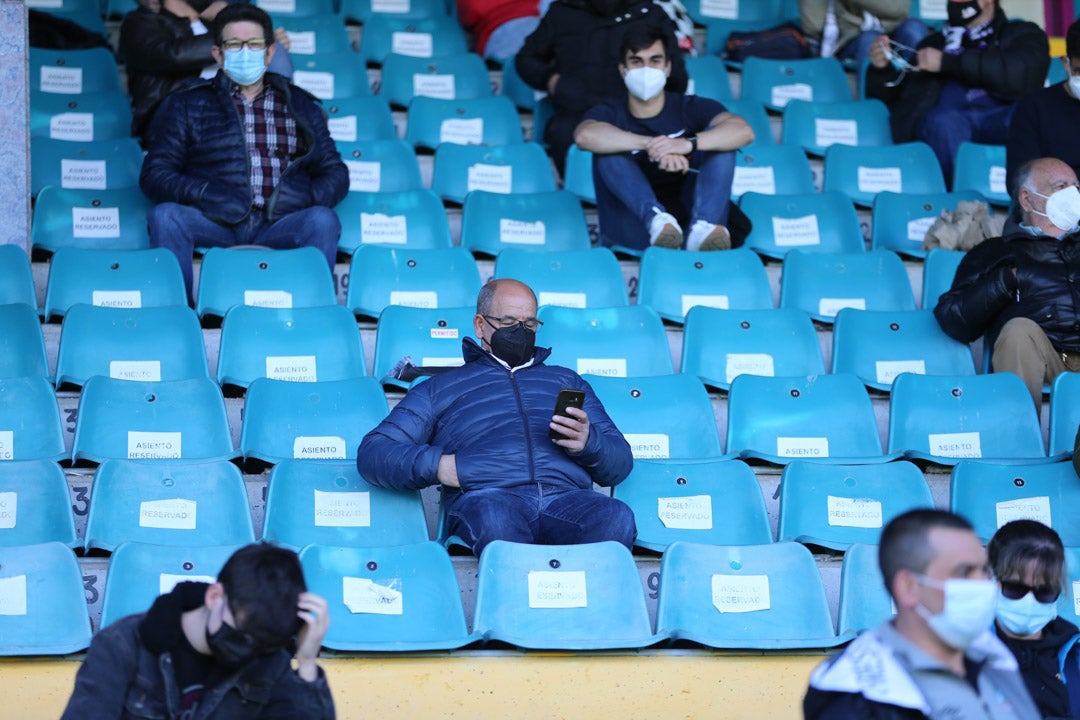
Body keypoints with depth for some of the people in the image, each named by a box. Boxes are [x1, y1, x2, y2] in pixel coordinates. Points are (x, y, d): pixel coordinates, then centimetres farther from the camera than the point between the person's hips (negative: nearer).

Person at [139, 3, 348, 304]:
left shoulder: (300, 106, 23)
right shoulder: (187, 104, 18)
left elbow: (335, 172, 18)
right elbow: (155, 174, 9)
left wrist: (308, 194, -6)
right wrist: (202, 194, -12)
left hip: (278, 224, 0)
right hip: (212, 223, 0)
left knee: (323, 220, -31)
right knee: (165, 215, -31)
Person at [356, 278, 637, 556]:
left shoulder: (566, 381, 35)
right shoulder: (441, 388, 29)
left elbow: (621, 461, 27)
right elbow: (372, 452, 20)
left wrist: (588, 442, 2)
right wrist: (434, 464, -1)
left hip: (566, 497, 2)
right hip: (485, 498, -2)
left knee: (617, 518, -36)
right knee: (493, 517, -43)